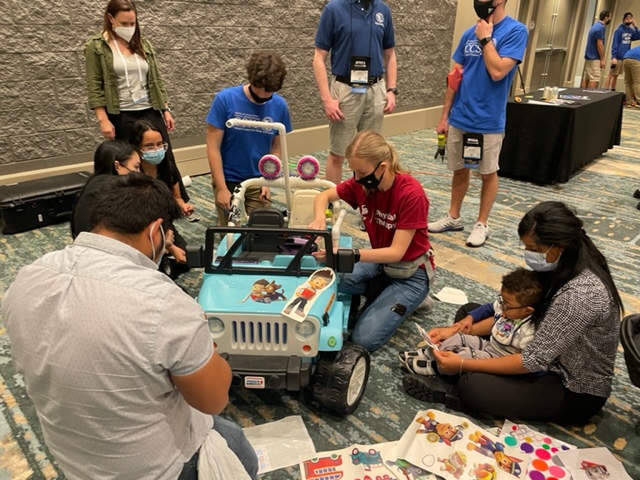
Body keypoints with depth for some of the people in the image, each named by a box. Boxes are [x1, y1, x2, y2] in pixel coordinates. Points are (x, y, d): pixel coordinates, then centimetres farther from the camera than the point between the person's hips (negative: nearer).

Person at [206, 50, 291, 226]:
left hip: (259, 180, 2)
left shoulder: (279, 106, -7)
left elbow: (276, 149, 2)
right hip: (228, 179, -2)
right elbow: (213, 148, -13)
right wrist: (222, 188, -15)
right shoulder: (224, 99, -16)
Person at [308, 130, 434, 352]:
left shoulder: (411, 193, -27)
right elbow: (324, 196, 3)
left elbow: (396, 252, -28)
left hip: (410, 272, -5)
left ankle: (409, 299, 7)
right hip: (380, 261, 6)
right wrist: (319, 219, -21)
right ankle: (384, 293, 3)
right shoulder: (362, 183, -10)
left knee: (365, 338, -19)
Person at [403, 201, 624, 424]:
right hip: (554, 358, 9)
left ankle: (458, 387, 1)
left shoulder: (580, 294, -33)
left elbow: (534, 361, -30)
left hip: (576, 392, -9)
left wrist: (463, 364, -26)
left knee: (474, 387, -29)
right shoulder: (565, 265, -5)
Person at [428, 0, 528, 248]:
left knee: (488, 173, 9)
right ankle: (453, 218, 28)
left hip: (488, 121, -5)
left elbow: (498, 72, -21)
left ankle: (482, 223, 21)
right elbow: (454, 78, 8)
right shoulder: (469, 33, 7)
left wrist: (486, 38, -12)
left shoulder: (515, 31, -9)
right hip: (459, 119, 5)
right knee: (459, 170, 14)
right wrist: (444, 116, 6)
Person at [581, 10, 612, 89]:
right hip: (595, 58, -9)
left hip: (589, 56, 10)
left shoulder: (596, 25, 16)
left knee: (586, 78, 7)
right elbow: (599, 44, -18)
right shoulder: (601, 27, -13)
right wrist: (602, 59, -14)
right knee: (594, 79, -10)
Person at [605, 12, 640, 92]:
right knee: (611, 75, -7)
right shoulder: (619, 30, -9)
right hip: (618, 57, -7)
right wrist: (613, 57, -21)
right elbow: (615, 44, -14)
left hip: (625, 57, 7)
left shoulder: (631, 30, 11)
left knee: (616, 75, 11)